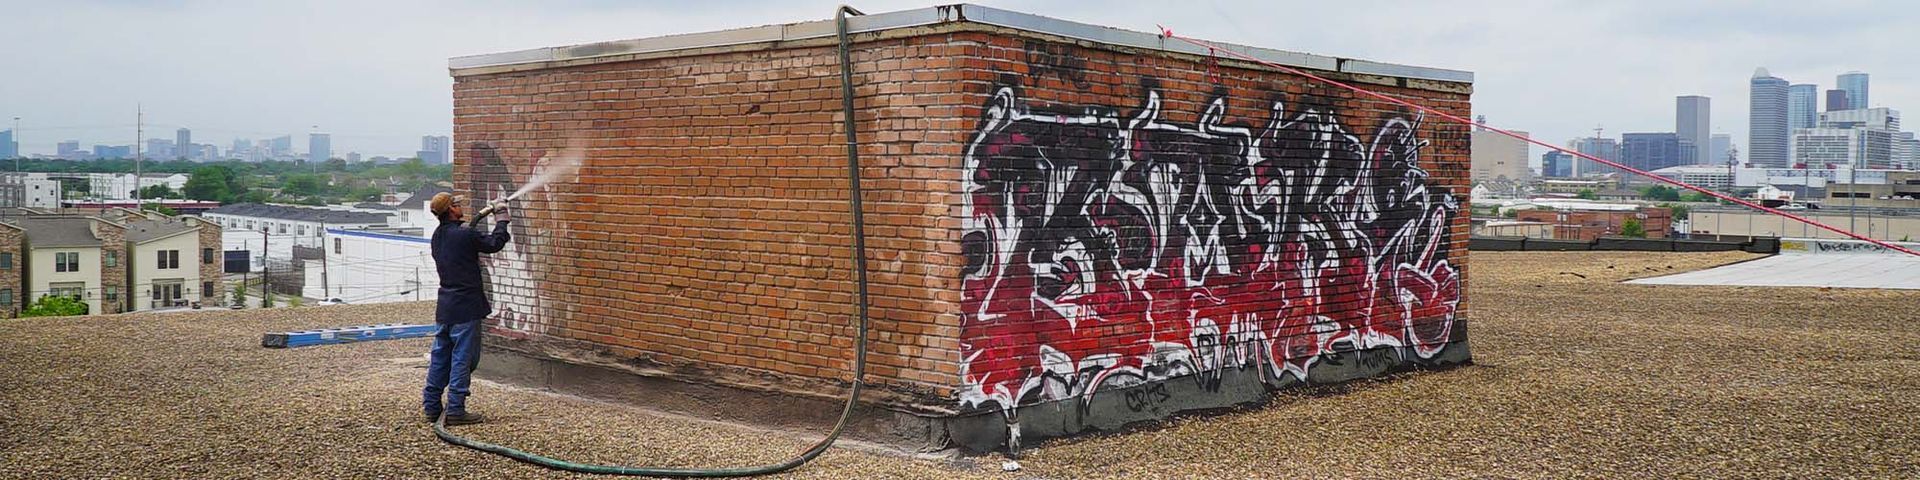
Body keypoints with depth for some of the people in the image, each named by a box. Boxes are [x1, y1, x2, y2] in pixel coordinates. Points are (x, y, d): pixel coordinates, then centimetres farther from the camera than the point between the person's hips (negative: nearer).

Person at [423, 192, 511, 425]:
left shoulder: (438, 235, 9)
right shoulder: (463, 235, -17)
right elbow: (494, 244, -8)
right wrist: (501, 220, 6)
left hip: (445, 307, 8)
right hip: (465, 307, -8)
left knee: (440, 356, 14)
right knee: (462, 358, -3)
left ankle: (431, 406, 19)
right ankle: (455, 409, -3)